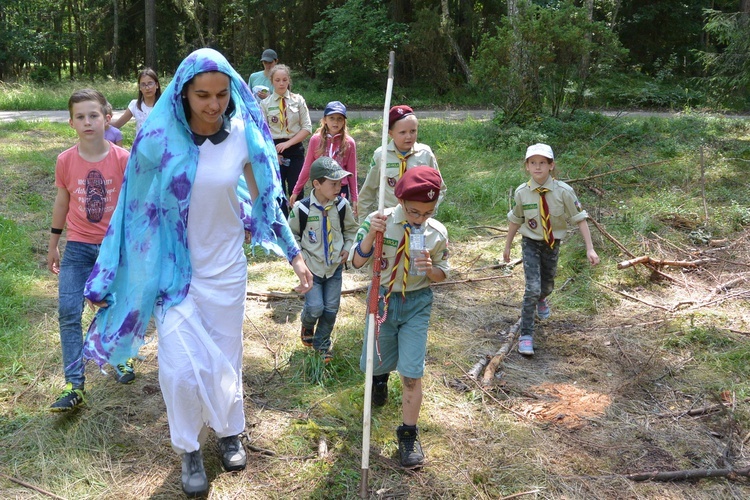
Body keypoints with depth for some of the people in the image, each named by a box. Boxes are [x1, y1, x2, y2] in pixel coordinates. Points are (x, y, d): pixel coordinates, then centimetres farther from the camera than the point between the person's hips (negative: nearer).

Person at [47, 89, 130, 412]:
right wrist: (53, 245, 13)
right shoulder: (65, 161, -5)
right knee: (68, 312, -6)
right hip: (78, 247, 2)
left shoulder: (123, 159, -11)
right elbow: (62, 202, 7)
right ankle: (74, 385, 0)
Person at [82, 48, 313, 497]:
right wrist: (110, 280, 1)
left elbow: (266, 201, 4)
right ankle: (190, 450, 24)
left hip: (226, 269, 1)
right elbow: (137, 209, -4)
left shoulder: (243, 138, -9)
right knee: (182, 367, -2)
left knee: (225, 358, 13)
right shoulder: (159, 139, -13)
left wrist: (295, 254, 5)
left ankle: (230, 433, 39)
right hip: (174, 271, -1)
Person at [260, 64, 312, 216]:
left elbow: (307, 127, -2)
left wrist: (287, 143, -13)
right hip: (274, 150, 0)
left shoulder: (298, 100, 2)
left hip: (295, 149, 0)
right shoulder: (265, 104, 0)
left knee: (297, 192, 2)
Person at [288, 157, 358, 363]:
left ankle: (322, 343, 28)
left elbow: (351, 229, 10)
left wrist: (347, 248, -1)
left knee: (331, 310, 6)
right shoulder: (301, 208, -17)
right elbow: (291, 234, -1)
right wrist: (300, 256, -8)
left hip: (335, 267, 3)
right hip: (311, 268, -3)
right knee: (315, 307, -8)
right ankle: (307, 325, 29)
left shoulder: (342, 205, -9)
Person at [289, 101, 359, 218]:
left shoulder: (349, 143, -5)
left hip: (341, 190, 0)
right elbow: (307, 167, 4)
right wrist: (296, 191, 6)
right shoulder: (316, 139, -4)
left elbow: (352, 172, 2)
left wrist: (354, 198, 5)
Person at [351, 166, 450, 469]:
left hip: (417, 304, 0)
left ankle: (408, 435, 13)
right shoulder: (380, 221, -16)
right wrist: (371, 233, -33)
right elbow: (356, 262, -16)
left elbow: (442, 275, 3)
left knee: (411, 373, -6)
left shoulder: (437, 233, -9)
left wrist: (430, 268, -21)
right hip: (382, 299, 0)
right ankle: (381, 375, 57)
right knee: (375, 362, 18)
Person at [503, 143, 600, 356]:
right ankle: (526, 335, -1)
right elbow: (515, 220, 1)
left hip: (553, 244, 1)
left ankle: (541, 300, 58)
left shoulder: (563, 191, -18)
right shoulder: (521, 193, -14)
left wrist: (590, 248, -17)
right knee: (532, 288, -14)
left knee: (547, 286, 19)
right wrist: (507, 246, 11)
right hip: (531, 243, -1)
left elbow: (580, 219, -12)